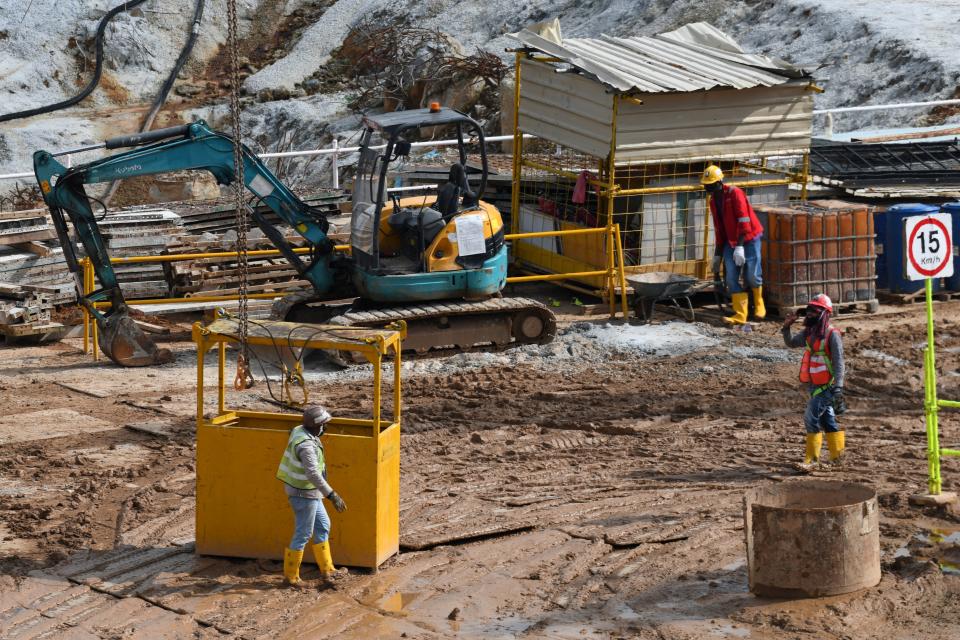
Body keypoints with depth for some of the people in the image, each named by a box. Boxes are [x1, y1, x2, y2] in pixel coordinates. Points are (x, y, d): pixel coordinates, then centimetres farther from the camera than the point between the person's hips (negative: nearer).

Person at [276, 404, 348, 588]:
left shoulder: (301, 431, 0)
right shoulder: (306, 444, -31)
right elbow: (313, 474, -38)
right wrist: (332, 496, -39)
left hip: (303, 490, 10)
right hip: (304, 494, -10)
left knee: (323, 526, 19)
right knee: (303, 535, 4)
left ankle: (326, 569, 28)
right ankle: (291, 576, 18)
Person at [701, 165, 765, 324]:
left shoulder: (735, 193, -16)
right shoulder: (713, 201, 8)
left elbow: (743, 220, -22)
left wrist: (740, 246, -28)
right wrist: (718, 254, 17)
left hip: (749, 239, -7)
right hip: (730, 242, 7)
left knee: (752, 276, -2)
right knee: (731, 278, -6)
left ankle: (759, 304, 26)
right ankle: (740, 315, -6)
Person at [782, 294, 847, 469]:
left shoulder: (832, 334, -15)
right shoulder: (809, 332, 8)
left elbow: (838, 362, -18)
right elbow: (791, 343, 19)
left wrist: (838, 387, -24)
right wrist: (786, 327, 0)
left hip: (827, 386, -8)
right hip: (814, 385, 8)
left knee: (811, 418, -14)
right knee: (827, 419, 15)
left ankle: (812, 457, -8)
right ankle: (837, 455, 25)